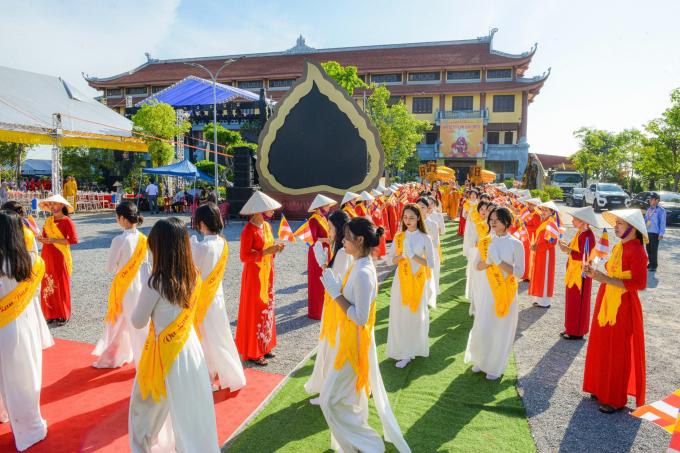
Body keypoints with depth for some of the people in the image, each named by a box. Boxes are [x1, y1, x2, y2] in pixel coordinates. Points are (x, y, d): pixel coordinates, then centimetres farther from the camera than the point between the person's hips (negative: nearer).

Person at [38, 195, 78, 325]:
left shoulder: (67, 221, -9)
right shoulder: (48, 221, 10)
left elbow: (74, 240, -15)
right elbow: (45, 237, 18)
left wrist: (54, 240, -18)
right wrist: (42, 239, -5)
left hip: (60, 258, -6)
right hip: (47, 257, 6)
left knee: (61, 286, 1)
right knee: (48, 286, 9)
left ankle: (63, 315, 12)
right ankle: (51, 314, 21)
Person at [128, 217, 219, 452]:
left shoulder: (155, 282, -23)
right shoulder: (194, 276, -6)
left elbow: (138, 322, -10)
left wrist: (144, 283, -5)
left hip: (164, 352, -4)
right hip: (190, 346, 5)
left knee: (145, 408, 22)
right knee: (193, 408, 19)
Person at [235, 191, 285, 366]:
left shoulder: (267, 226, 7)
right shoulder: (248, 230, -19)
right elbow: (244, 256, -21)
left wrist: (275, 249, -5)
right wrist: (266, 251, -24)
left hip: (267, 273, 8)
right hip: (254, 275, -8)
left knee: (266, 309, 15)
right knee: (254, 312, 1)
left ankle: (264, 346, 28)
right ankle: (252, 352, 13)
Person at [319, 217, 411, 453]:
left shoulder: (363, 273, -27)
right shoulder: (359, 266, 2)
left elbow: (360, 317, -27)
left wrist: (336, 293, -22)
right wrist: (337, 288, 1)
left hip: (355, 342, -9)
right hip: (350, 339, 9)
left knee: (333, 399, 5)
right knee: (352, 396, 24)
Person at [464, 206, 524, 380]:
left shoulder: (515, 244, -9)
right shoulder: (486, 241, 2)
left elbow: (519, 272, -12)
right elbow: (476, 267, 3)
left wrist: (498, 261, -21)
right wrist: (488, 261, -17)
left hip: (506, 292, -3)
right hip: (488, 290, 3)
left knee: (500, 330, 8)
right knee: (482, 328, 8)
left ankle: (495, 367, 26)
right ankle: (480, 360, 33)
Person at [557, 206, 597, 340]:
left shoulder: (588, 236, -20)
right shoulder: (580, 233, 7)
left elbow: (585, 257, -23)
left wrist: (568, 250, -23)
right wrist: (567, 246, 0)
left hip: (580, 274, -9)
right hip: (574, 273, 9)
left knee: (578, 303, 2)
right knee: (572, 301, 16)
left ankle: (577, 332, 14)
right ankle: (571, 328, 28)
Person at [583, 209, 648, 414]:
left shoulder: (636, 251, -17)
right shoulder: (618, 247, 9)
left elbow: (639, 283, -22)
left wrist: (605, 279, -24)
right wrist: (596, 273, -1)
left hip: (623, 307, -8)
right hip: (608, 305, 8)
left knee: (619, 354, 4)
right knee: (604, 348, 15)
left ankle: (616, 399, 18)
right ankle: (603, 389, 30)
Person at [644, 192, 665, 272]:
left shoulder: (660, 210, -9)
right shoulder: (649, 209, 13)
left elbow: (662, 223, -11)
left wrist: (661, 234, -15)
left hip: (655, 233, -7)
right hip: (647, 232, 7)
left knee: (654, 249, -4)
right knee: (648, 248, 12)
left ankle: (654, 265, 4)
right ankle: (651, 263, 24)